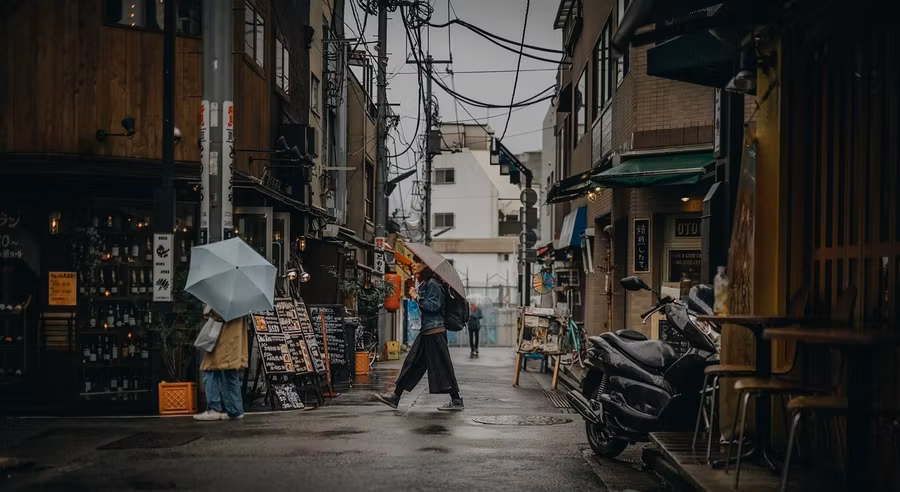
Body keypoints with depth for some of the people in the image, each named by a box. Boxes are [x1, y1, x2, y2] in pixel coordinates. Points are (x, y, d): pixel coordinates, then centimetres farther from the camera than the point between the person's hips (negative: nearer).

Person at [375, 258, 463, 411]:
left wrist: (417, 297, -15)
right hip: (426, 331, 10)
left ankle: (457, 401, 2)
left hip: (435, 331, -10)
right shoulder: (423, 284, 16)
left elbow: (434, 306, -19)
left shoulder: (432, 284, -12)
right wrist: (414, 295, 9)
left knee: (441, 366, -5)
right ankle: (395, 397, 13)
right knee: (412, 363, 10)